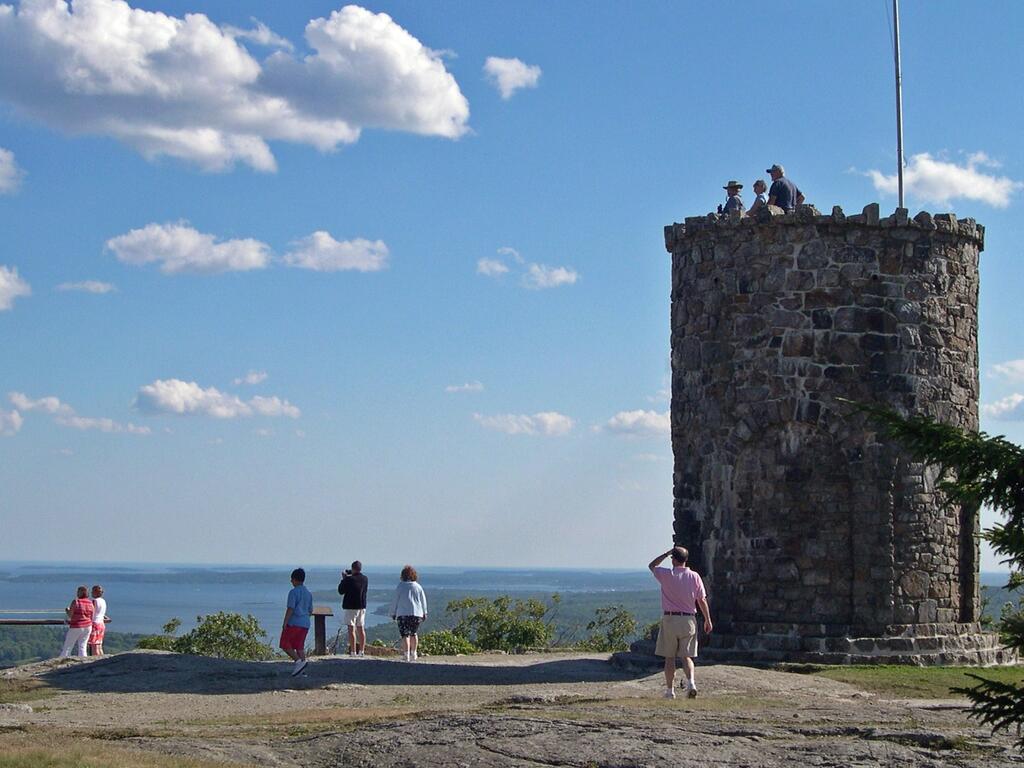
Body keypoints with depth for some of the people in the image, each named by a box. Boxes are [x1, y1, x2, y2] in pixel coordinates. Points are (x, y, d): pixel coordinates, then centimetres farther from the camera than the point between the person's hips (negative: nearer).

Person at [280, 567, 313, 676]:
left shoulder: (293, 592, -10)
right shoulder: (309, 593, 12)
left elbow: (290, 608, -16)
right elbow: (310, 610, 17)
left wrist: (285, 623, -15)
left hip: (293, 622, -7)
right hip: (305, 624, 7)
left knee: (285, 644, 2)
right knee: (299, 646, 10)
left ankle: (298, 661, -14)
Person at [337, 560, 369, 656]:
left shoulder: (349, 579, -15)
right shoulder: (365, 579, 2)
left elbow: (341, 591, -6)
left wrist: (344, 579, 5)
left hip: (351, 606, -6)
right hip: (362, 606, 6)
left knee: (351, 629, -4)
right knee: (361, 629, 11)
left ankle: (353, 652, -8)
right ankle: (361, 651, 11)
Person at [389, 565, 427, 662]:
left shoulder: (400, 586, -2)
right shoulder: (418, 586, 6)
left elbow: (395, 600, 1)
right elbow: (423, 600, 11)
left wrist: (393, 613, 10)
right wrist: (424, 613, 20)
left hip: (403, 613, -3)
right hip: (417, 614, 3)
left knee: (405, 635, -3)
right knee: (413, 633, 19)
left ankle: (406, 654, -14)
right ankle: (413, 654, 22)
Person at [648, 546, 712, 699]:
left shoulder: (667, 575, -5)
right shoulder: (694, 576, -1)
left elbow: (652, 565, 15)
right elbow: (702, 600, 0)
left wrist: (666, 554, 15)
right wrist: (708, 620, 7)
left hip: (670, 619, -2)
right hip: (688, 620, 2)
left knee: (670, 657, 6)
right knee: (687, 656, 8)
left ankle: (670, 690, 9)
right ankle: (690, 682, -15)